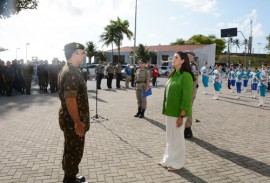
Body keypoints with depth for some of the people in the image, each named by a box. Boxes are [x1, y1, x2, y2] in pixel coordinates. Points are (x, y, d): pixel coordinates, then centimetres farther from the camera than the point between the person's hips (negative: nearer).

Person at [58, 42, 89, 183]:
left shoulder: (69, 70, 11)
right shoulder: (71, 73, -22)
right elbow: (70, 100, -27)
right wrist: (78, 122, -23)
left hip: (71, 118, 10)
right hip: (73, 120, -10)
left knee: (71, 150, 20)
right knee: (74, 151, 4)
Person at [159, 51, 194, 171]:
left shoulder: (186, 76, -15)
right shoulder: (173, 74, 10)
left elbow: (186, 98, -18)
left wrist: (181, 116, -19)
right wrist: (166, 110, 13)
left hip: (178, 113, -8)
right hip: (170, 112, 8)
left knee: (177, 138, 6)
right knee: (170, 137, 17)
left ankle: (177, 163, 22)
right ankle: (168, 160, 31)